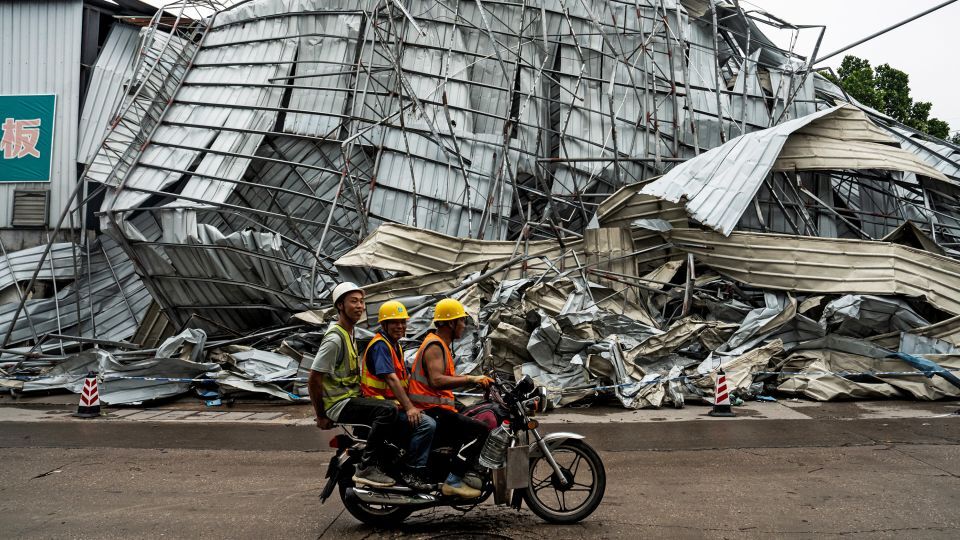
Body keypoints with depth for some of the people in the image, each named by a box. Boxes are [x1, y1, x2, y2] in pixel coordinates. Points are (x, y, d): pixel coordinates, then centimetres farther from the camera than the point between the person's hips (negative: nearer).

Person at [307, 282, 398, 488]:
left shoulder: (349, 333, 14)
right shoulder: (335, 338, -17)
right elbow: (313, 380, -20)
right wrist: (321, 416, -15)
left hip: (352, 397, 10)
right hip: (340, 403, -10)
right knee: (387, 410, -28)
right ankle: (366, 469, -23)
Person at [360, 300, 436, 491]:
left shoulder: (395, 346, 20)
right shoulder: (380, 345, -13)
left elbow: (406, 378, 22)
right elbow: (391, 378, -23)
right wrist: (409, 407, -28)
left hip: (394, 402, 11)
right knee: (426, 424, -26)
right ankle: (412, 473, -18)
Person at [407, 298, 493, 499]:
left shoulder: (441, 345, 21)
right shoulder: (434, 346, -13)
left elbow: (448, 377, 22)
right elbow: (437, 380, -28)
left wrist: (477, 379, 13)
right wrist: (471, 379, -27)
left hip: (437, 410, 11)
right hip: (432, 412, -11)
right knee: (479, 431, -20)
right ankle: (453, 482, -20)